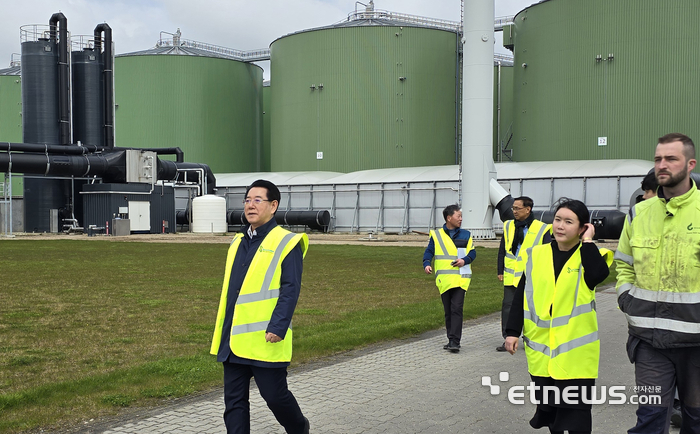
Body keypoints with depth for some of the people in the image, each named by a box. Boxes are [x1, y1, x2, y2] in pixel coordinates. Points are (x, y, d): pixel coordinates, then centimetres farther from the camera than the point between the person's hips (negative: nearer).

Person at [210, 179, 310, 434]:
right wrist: (223, 332, 20)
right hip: (234, 339, 6)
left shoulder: (286, 243, -7)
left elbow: (290, 289, -13)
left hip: (265, 339, -6)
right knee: (234, 401, 8)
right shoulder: (238, 242, 15)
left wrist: (278, 327, -22)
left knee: (274, 395, 4)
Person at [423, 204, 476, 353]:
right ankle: (452, 340, 19)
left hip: (460, 278, -1)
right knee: (448, 311, 8)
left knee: (457, 308, -12)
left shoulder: (466, 234, 10)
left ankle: (455, 341, -12)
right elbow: (429, 252, 5)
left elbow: (472, 252, 10)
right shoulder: (436, 235, 7)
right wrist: (426, 264, -14)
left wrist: (465, 260, -10)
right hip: (444, 279, 1)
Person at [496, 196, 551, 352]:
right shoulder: (508, 226, 7)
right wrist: (500, 271, 9)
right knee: (508, 307, 1)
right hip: (511, 276, 3)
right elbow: (502, 251, 13)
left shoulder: (542, 229, -4)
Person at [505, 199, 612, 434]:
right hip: (540, 346, 3)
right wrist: (512, 331, 2)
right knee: (547, 404, 19)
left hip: (575, 348, -3)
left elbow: (598, 275, -27)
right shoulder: (537, 255, 4)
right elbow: (521, 295, 6)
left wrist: (587, 242, -16)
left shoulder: (589, 255, -4)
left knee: (575, 412, -1)